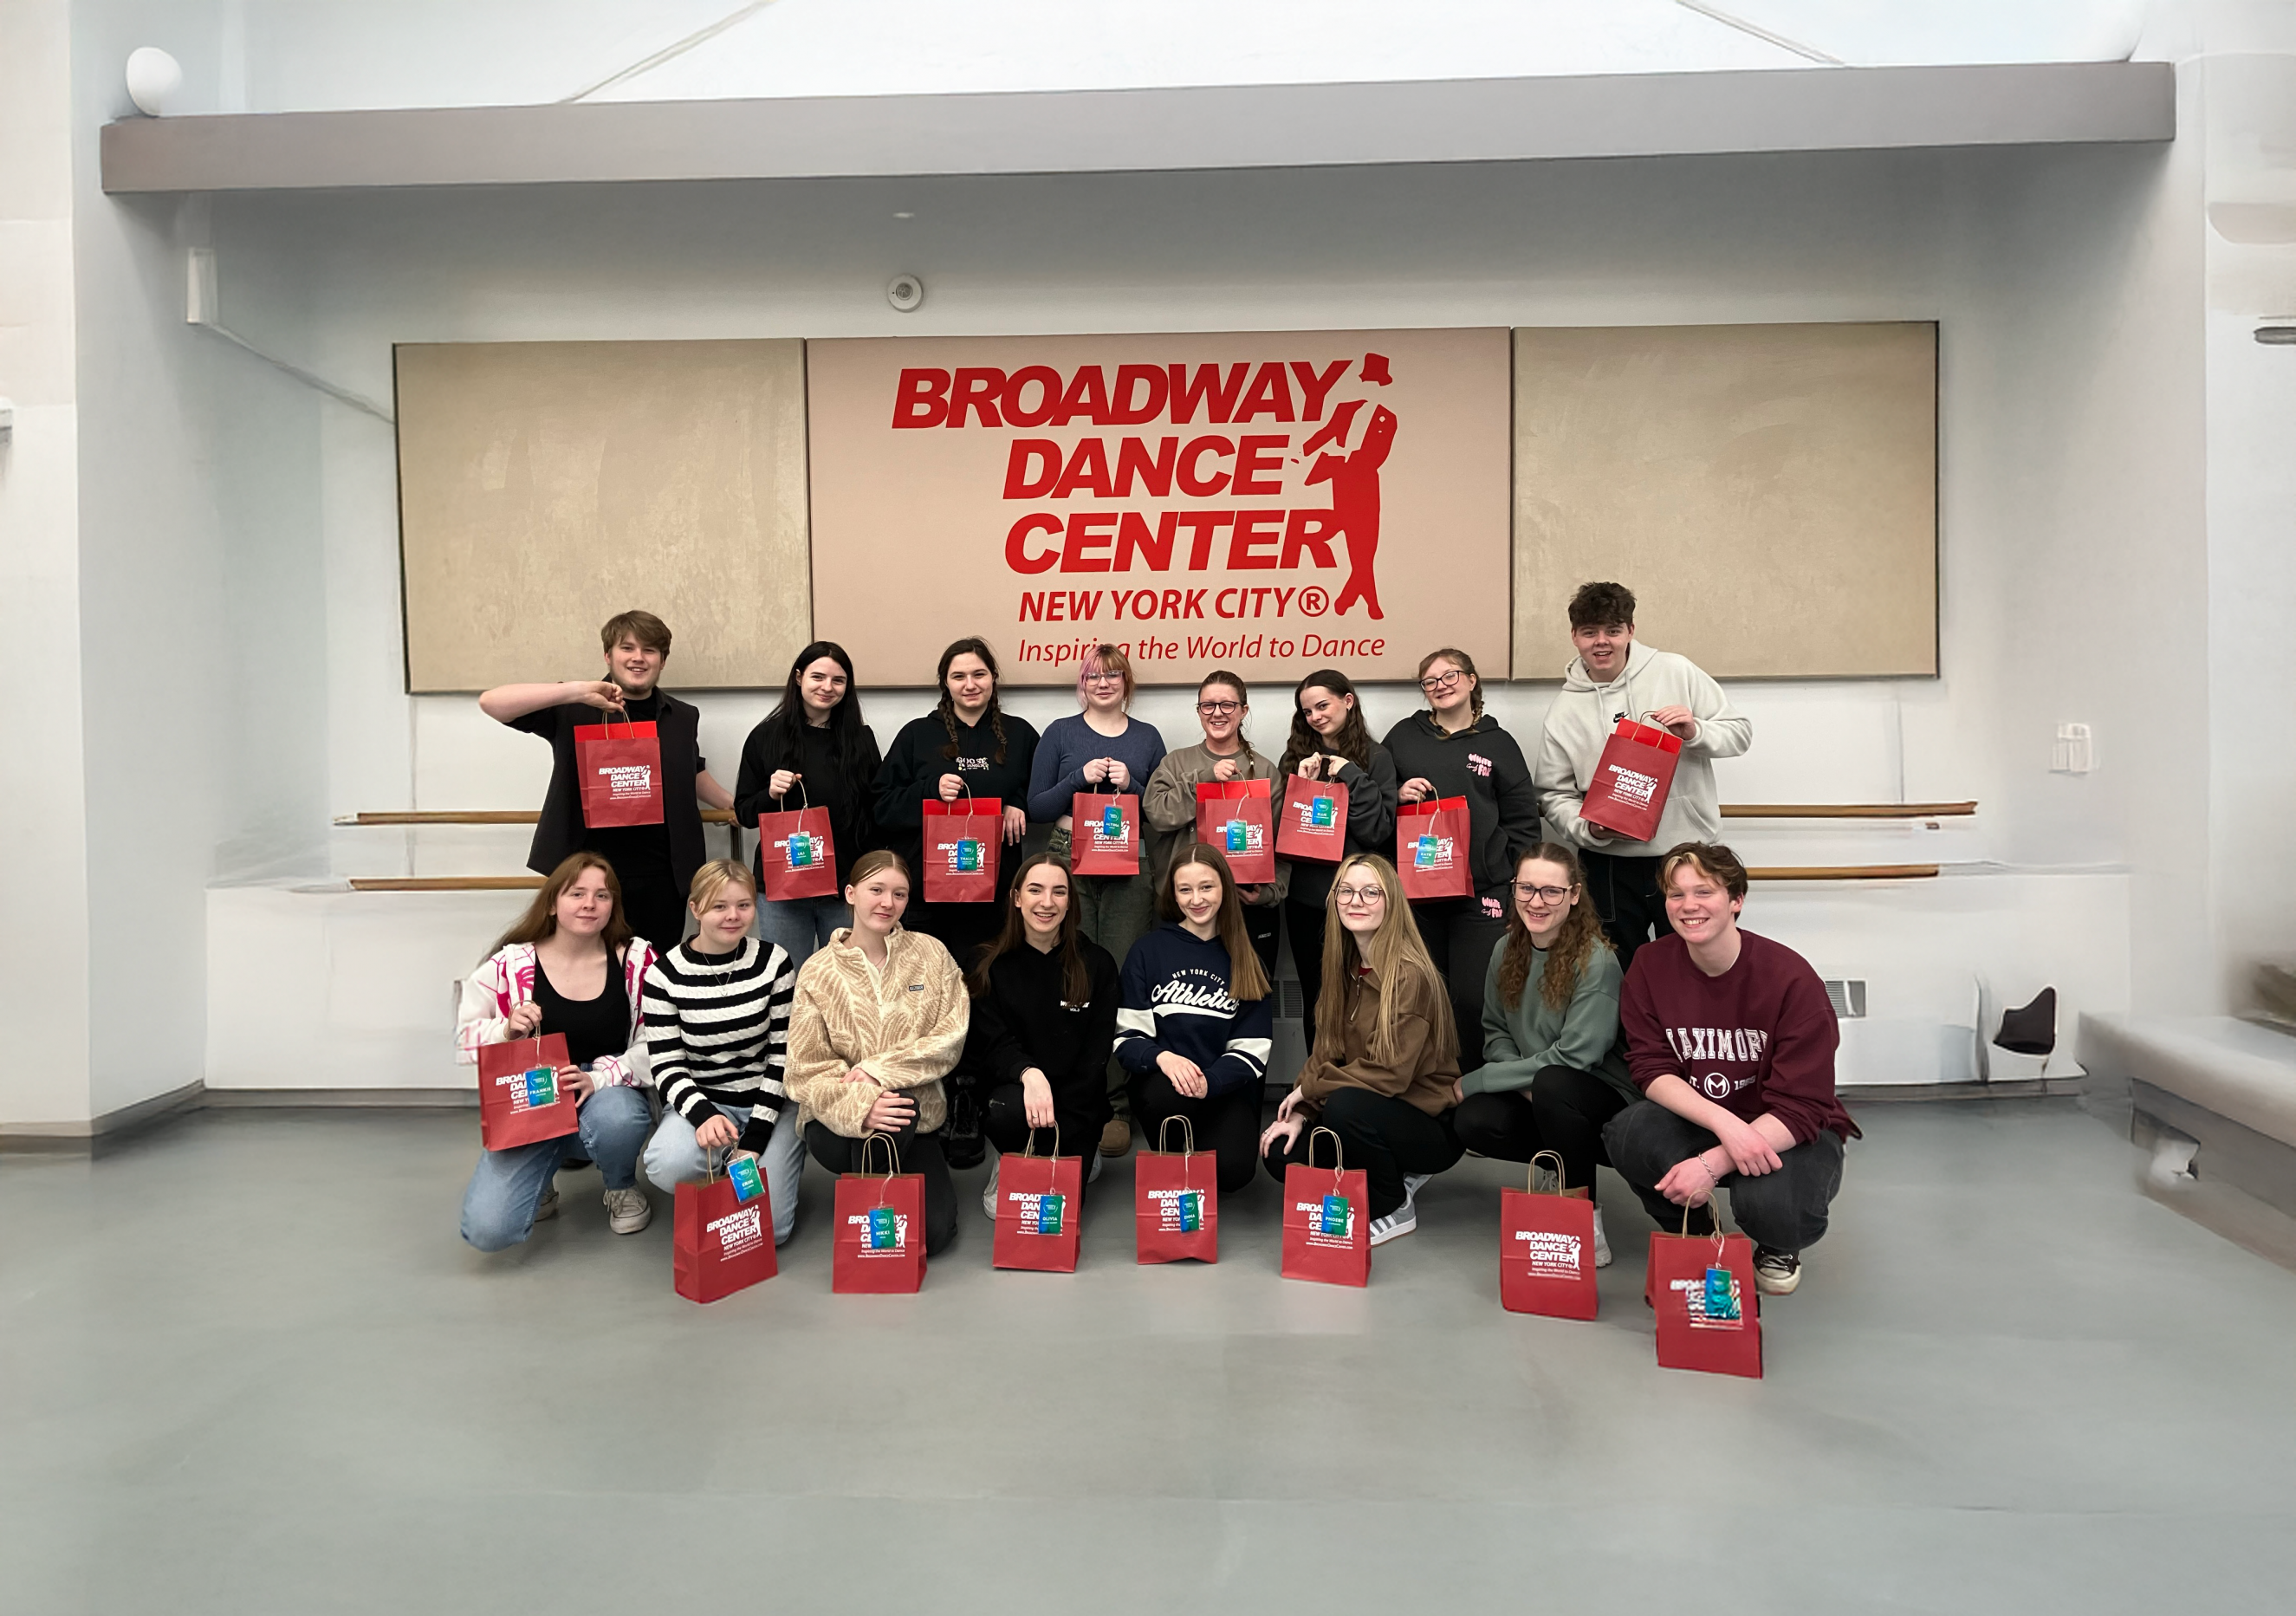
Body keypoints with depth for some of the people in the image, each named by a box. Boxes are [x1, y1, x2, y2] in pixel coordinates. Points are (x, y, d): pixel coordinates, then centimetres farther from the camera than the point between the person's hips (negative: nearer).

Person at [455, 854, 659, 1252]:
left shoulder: (636, 960, -4)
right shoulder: (511, 962, -3)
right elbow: (465, 1039, 4)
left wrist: (598, 1079, -21)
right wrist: (507, 1030, -18)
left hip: (609, 1094, 0)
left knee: (615, 1118, -40)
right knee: (487, 1230, -19)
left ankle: (622, 1188, -1)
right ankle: (540, 1184, 21)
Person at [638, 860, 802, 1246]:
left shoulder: (774, 961, -6)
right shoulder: (665, 975, -8)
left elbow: (783, 1055, -6)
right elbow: (667, 1066, -8)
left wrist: (755, 1138, -14)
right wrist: (704, 1115, -28)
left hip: (769, 1100, 0)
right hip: (700, 1100, 0)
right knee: (667, 1166, -33)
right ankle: (726, 1167, 2)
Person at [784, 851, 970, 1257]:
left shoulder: (931, 954, -1)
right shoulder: (818, 972, -5)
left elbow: (950, 1039, -8)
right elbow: (807, 1071, -10)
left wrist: (877, 1071, -20)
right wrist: (860, 1106, -30)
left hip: (917, 1119, 2)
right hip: (838, 1122, -1)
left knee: (934, 1232, -16)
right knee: (893, 1103, -35)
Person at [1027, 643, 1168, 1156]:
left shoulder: (1147, 737, 14)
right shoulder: (1060, 733, 11)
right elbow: (1036, 806, 5)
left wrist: (1131, 785, -5)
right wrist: (1081, 777, -8)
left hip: (1131, 870, 1)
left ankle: (1117, 1105, 1)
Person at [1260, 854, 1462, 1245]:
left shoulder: (1411, 975, -21)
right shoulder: (1343, 966, 3)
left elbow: (1391, 1075, -23)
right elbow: (1325, 1050, 5)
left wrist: (1309, 1088, -14)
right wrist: (1299, 1113, -9)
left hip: (1429, 1122, -7)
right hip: (1373, 1106, 7)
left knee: (1344, 1106, -34)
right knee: (1281, 1155, -10)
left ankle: (1395, 1209, -7)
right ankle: (1394, 1176, 12)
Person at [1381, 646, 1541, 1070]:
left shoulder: (1498, 744, 9)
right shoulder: (1403, 736, 12)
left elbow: (1523, 822, 7)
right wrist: (1397, 795, -5)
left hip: (1481, 894, -2)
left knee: (1476, 1000, -5)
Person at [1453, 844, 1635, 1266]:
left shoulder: (1597, 961, -20)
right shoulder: (1507, 953, -1)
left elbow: (1573, 1056, -22)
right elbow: (1495, 1032, 7)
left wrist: (1474, 1081, -19)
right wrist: (1524, 1082, -16)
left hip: (1604, 1095, -5)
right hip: (1532, 1095, 5)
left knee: (1552, 1085, -37)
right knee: (1472, 1122, -24)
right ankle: (1573, 1162, 4)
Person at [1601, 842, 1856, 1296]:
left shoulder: (1791, 978, -19)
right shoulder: (1650, 964, -9)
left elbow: (1800, 1109, -20)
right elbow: (1651, 1070, -11)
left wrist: (1712, 1164, -31)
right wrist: (1726, 1124, -29)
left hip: (1789, 1134, -3)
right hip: (1696, 1123, 3)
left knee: (1768, 1203, -35)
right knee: (1626, 1132, -28)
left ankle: (1779, 1247, 7)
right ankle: (1693, 1234, 3)